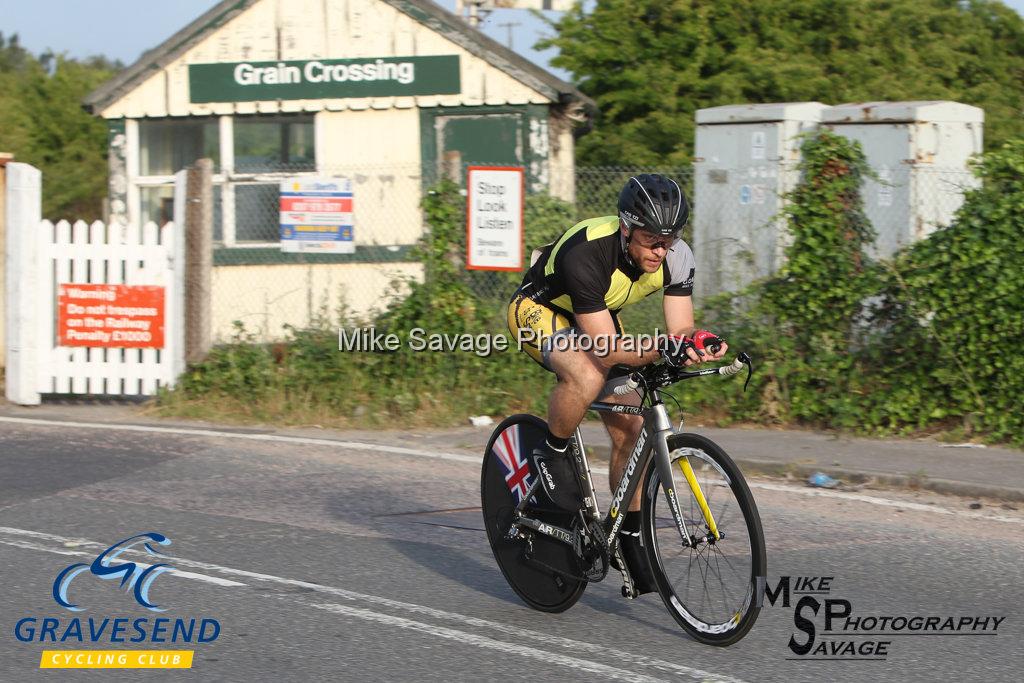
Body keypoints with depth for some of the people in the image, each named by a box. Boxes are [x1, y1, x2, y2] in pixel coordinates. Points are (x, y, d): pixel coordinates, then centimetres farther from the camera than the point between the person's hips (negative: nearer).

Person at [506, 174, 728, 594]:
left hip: (599, 317, 6)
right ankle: (551, 456, -11)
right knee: (589, 376, -37)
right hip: (540, 309, -6)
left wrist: (696, 346, -43)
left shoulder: (676, 257, -23)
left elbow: (680, 331, -19)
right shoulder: (586, 254, -39)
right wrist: (662, 350, -54)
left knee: (631, 430, -2)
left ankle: (630, 539, 11)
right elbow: (606, 349, -38)